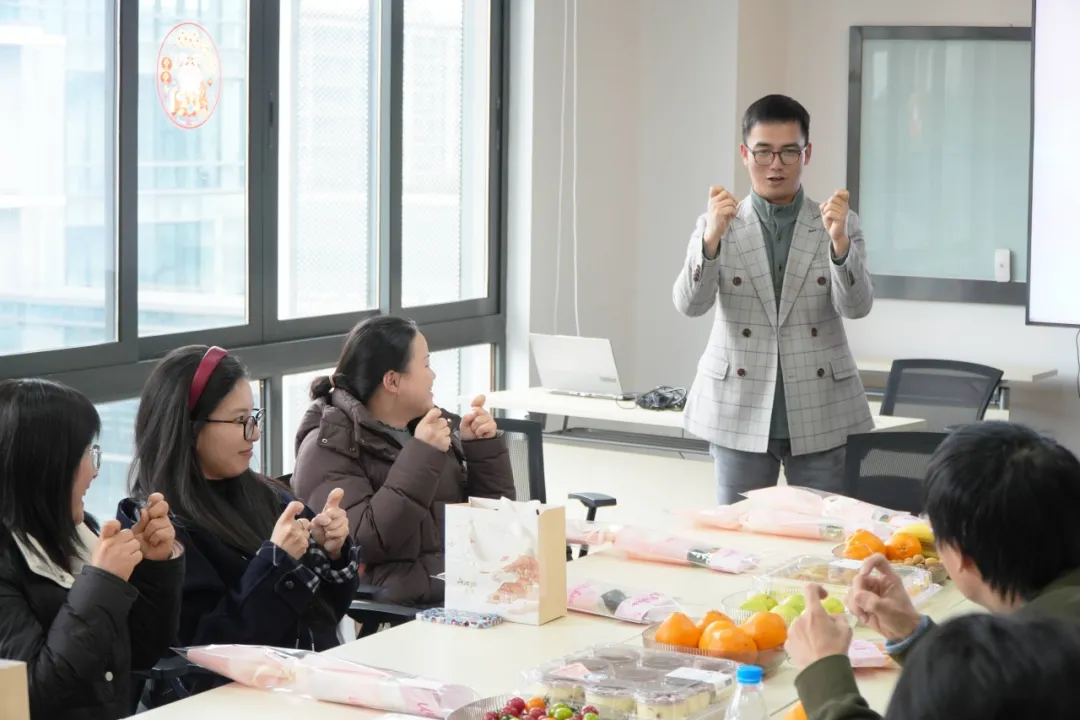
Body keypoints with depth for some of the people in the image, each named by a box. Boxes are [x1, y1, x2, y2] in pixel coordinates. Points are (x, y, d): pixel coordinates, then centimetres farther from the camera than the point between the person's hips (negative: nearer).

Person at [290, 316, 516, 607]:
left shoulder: (434, 422, 16)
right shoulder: (330, 446, -3)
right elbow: (364, 542, -17)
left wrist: (482, 446, 2)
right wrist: (419, 457, -18)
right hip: (392, 603, -7)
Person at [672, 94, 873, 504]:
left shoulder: (841, 224, 3)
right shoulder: (717, 225, 3)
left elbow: (856, 307, -9)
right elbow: (689, 305, -10)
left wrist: (840, 243, -26)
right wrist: (712, 238, -26)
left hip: (819, 415, 0)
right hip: (740, 413, 0)